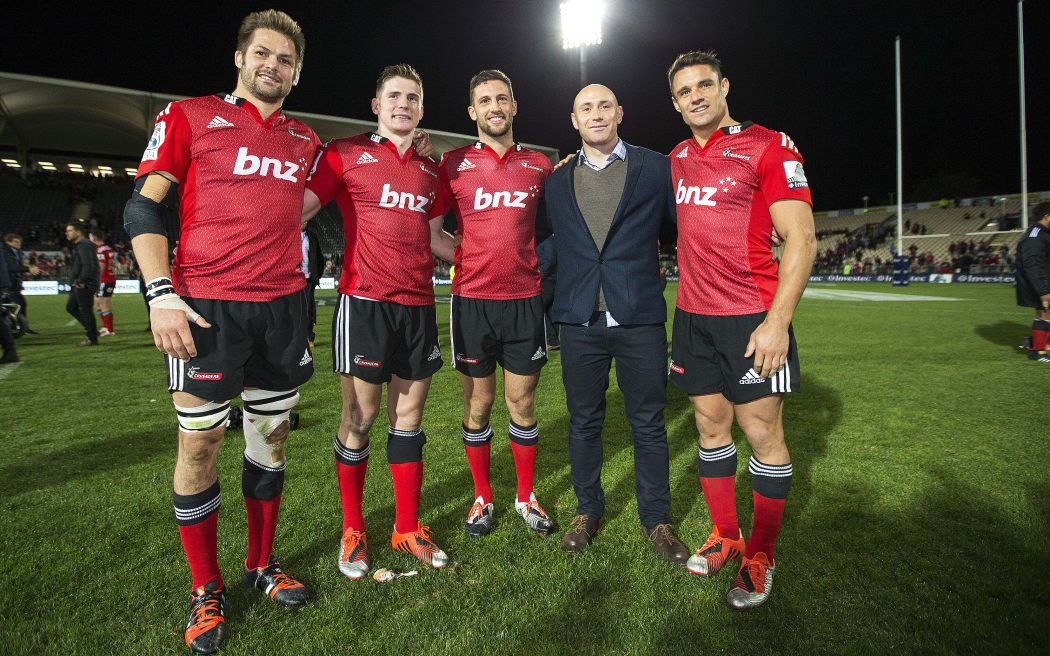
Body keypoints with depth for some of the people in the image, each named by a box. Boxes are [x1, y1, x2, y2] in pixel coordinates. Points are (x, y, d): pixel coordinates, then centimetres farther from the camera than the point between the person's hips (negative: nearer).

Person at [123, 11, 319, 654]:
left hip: (283, 305, 4)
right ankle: (206, 589, 18)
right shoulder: (189, 116, 4)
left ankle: (263, 564, 28)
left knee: (272, 435, 10)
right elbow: (144, 209, -1)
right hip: (205, 307, -4)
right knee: (200, 441, 0)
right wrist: (161, 293, -11)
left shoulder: (304, 140, 15)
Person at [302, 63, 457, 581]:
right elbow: (299, 208, 0)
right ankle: (352, 531, 21)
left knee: (409, 415, 9)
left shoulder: (430, 170, 17)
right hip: (364, 301, -4)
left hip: (418, 303, 5)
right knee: (360, 417, 1)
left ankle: (407, 528, 23)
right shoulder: (345, 152, 3)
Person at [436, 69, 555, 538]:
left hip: (525, 299, 1)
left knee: (522, 402, 8)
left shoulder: (540, 166, 9)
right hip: (472, 300, -1)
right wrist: (468, 260, -2)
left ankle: (526, 497, 25)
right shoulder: (454, 164, 4)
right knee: (478, 403, 7)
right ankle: (482, 497, 25)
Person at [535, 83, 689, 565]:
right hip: (579, 322, 2)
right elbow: (531, 235, 21)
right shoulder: (557, 181, 12)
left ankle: (656, 519, 26)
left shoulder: (656, 168, 6)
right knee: (583, 422, 11)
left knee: (649, 425, 7)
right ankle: (587, 511, 30)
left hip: (640, 318, -1)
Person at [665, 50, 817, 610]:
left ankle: (761, 556, 19)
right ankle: (725, 537, 28)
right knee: (711, 427, 11)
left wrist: (778, 320, -19)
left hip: (752, 317, -5)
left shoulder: (769, 145, -5)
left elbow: (801, 237, -11)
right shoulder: (676, 159, 13)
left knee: (762, 434, 2)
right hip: (692, 316, 5)